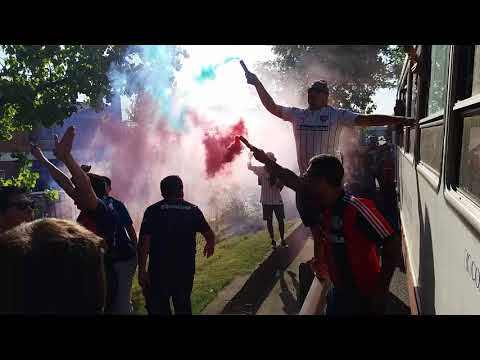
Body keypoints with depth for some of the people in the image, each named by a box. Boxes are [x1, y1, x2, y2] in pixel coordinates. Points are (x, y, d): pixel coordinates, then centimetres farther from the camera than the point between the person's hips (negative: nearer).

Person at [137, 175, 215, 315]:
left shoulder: (153, 210, -7)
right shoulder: (193, 210, 0)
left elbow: (144, 243, -13)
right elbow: (210, 235, 7)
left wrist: (142, 270, -6)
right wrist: (210, 246, 28)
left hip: (159, 270, -2)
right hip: (186, 268, 3)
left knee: (158, 308, 10)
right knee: (183, 306, 18)